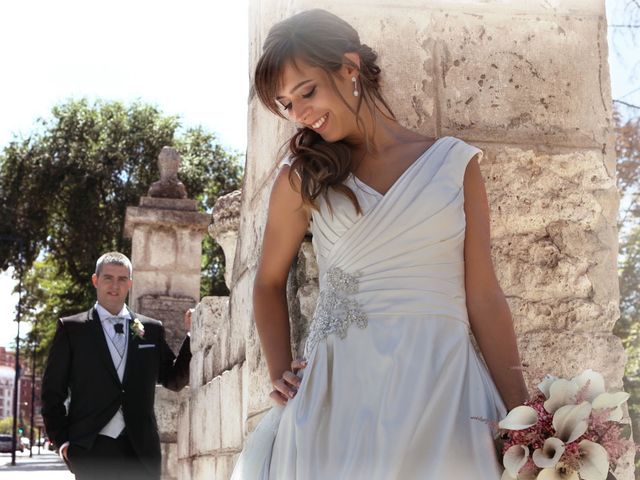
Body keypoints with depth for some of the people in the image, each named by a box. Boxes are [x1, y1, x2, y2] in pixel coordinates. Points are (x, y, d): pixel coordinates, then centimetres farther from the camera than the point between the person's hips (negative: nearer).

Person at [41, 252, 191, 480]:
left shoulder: (152, 329, 12)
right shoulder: (71, 328, 5)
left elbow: (174, 380, 14)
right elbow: (53, 390, 6)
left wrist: (193, 336, 2)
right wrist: (62, 441, -2)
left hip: (141, 450, 2)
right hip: (91, 450, -2)